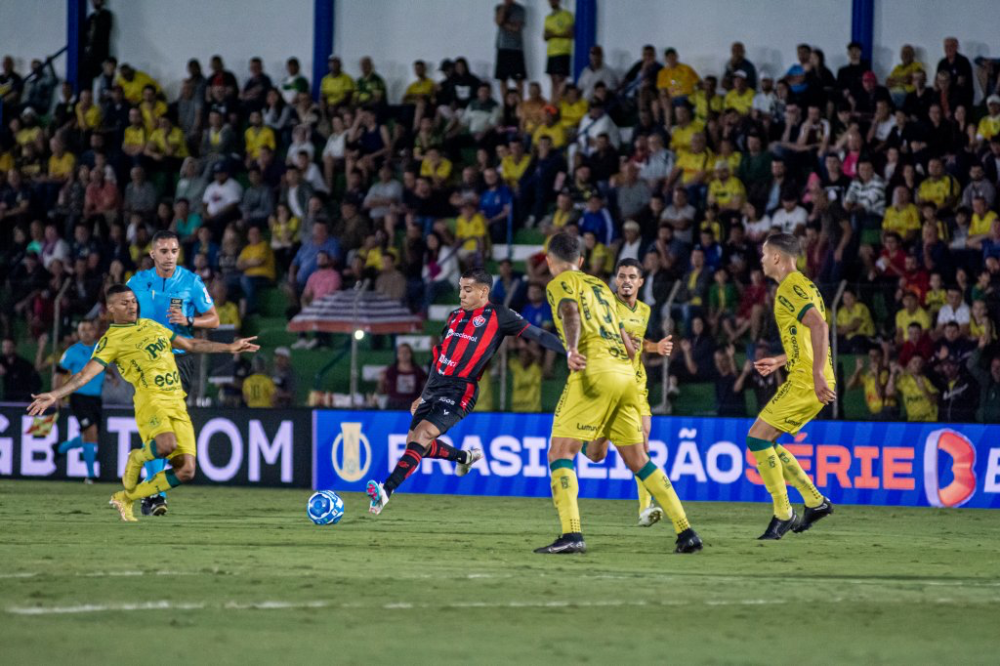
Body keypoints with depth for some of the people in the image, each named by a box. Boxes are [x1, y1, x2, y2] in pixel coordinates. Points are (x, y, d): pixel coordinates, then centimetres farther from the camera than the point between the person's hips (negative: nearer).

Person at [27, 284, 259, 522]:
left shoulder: (152, 326, 22)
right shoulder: (111, 340, 2)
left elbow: (191, 345, 33)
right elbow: (85, 375, -7)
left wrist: (230, 348, 33)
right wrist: (55, 395, -21)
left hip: (177, 404, 6)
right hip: (151, 399, -6)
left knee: (186, 472, -5)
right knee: (167, 444, -37)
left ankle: (126, 498, 13)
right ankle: (137, 459, 0)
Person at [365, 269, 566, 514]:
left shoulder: (498, 316, -1)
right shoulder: (455, 316, 18)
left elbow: (535, 334, -6)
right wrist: (424, 395, 25)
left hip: (459, 391, -8)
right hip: (434, 388, 8)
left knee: (423, 433, -23)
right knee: (414, 443, 10)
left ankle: (386, 491, -31)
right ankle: (465, 457, 36)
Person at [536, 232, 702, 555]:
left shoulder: (560, 284, 6)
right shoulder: (600, 286, 28)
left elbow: (570, 313, -18)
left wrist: (571, 350, -32)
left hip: (594, 371, -7)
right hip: (625, 373, 7)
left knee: (559, 453, -5)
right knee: (638, 460, 14)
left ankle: (571, 534, -22)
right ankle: (686, 531, 9)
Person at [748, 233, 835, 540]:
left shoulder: (790, 289, -12)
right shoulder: (799, 285, 20)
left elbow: (819, 326, -26)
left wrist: (817, 374, -30)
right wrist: (781, 361, 32)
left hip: (805, 382, -10)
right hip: (806, 380, 10)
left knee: (757, 438, -9)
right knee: (764, 441, 13)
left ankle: (783, 514, -6)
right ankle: (815, 501, 13)